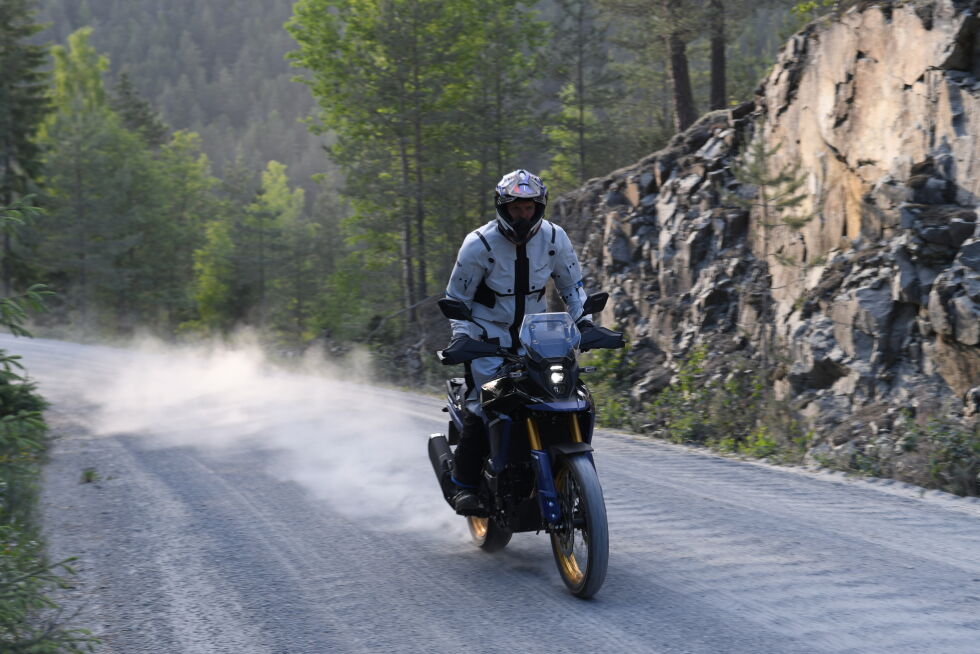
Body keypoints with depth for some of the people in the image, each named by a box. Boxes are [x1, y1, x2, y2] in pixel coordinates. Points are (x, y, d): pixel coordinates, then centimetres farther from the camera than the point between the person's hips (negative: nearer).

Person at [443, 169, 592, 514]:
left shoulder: (554, 238, -4)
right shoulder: (479, 244, -13)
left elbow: (572, 285, 10)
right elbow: (456, 297, -5)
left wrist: (584, 319, -4)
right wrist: (460, 337, -17)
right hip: (488, 335, -4)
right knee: (484, 403, -20)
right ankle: (463, 484, -11)